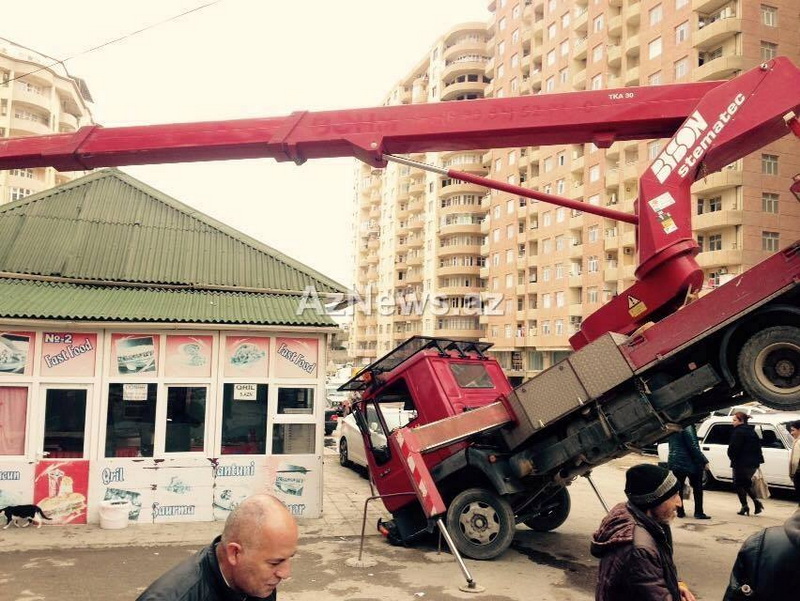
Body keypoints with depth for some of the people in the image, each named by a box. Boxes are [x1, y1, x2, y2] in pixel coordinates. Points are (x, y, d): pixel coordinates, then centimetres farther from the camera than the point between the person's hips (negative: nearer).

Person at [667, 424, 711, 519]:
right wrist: (704, 461, -14)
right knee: (697, 488, 9)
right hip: (689, 463, -6)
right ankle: (698, 513, 10)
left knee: (678, 488, 11)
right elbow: (693, 447, -19)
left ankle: (680, 512, 13)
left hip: (673, 462, 6)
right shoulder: (687, 427, -17)